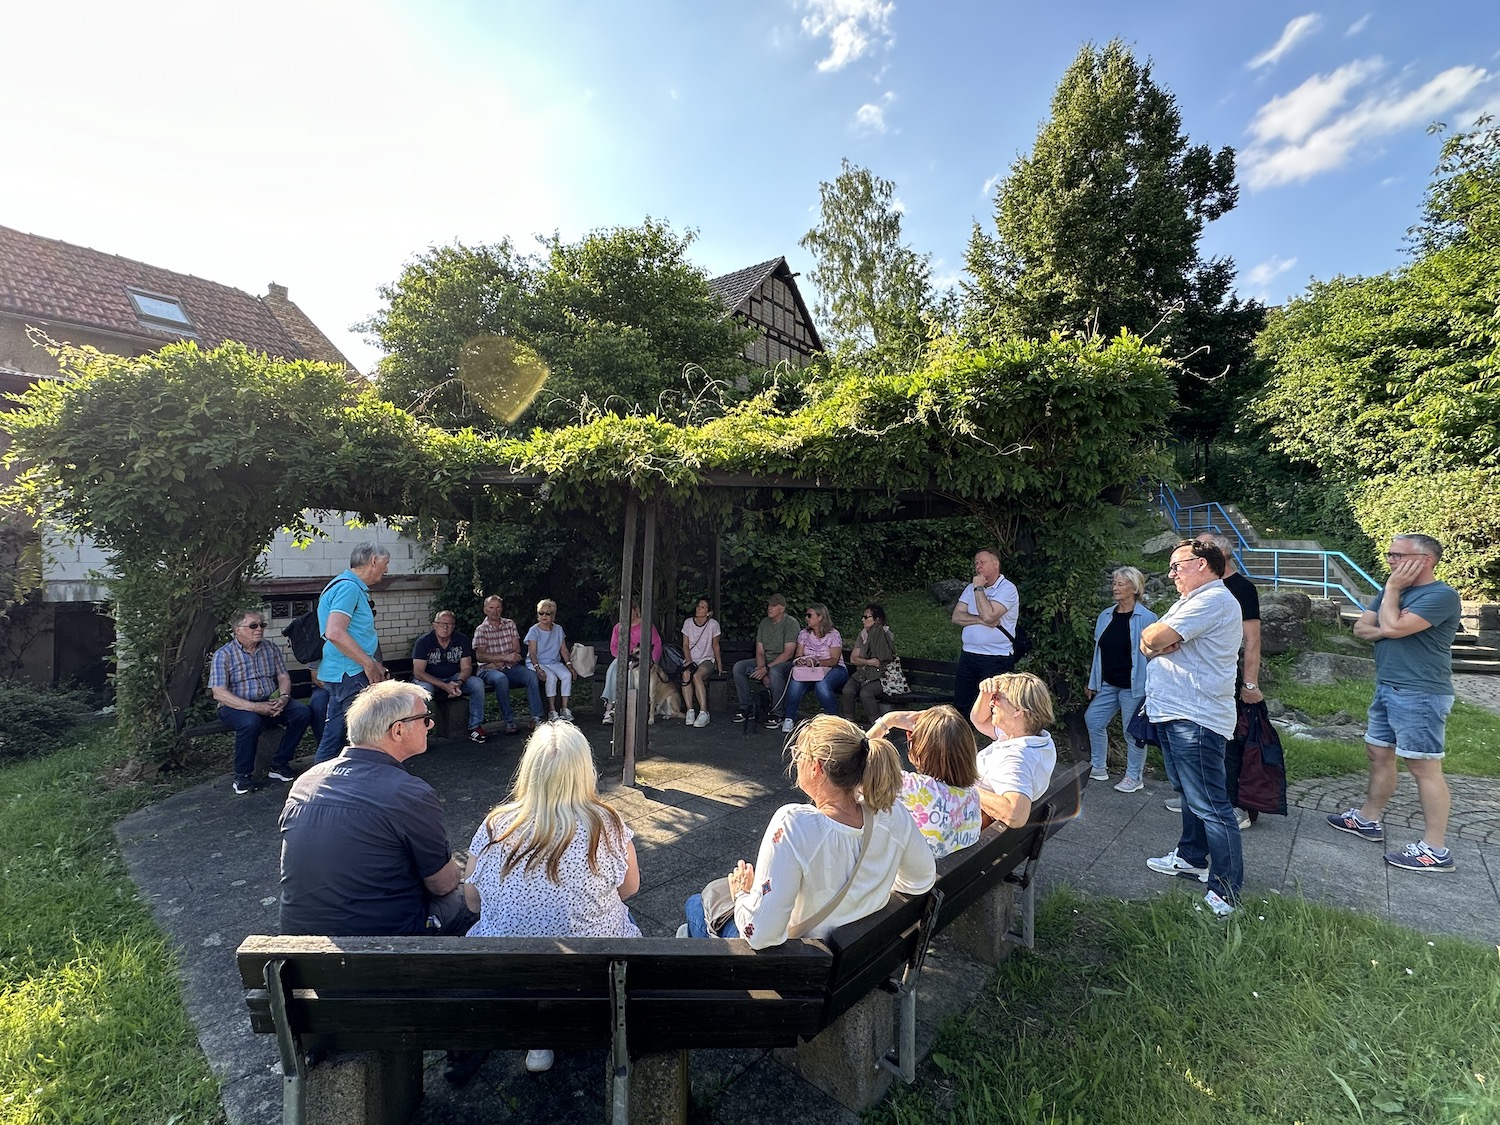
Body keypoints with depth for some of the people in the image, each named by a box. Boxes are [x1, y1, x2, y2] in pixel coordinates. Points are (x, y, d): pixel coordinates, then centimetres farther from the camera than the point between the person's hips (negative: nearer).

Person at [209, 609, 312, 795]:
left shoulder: (271, 648, 9)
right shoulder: (223, 655, -6)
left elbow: (283, 677, 9)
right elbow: (219, 693, -14)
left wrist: (284, 697, -14)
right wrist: (253, 707, -25)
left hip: (269, 702, 5)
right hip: (237, 706, -4)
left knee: (303, 713, -21)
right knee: (250, 723, -37)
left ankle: (279, 765, -7)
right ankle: (242, 776, -15)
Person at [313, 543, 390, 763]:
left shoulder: (352, 586, 18)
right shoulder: (348, 587, -15)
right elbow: (335, 633, -26)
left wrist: (373, 664, 17)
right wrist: (369, 664, -19)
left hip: (343, 674, 10)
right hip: (350, 673, -10)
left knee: (334, 735, 16)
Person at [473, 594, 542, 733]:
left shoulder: (510, 624, 11)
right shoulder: (481, 630, -1)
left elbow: (517, 650, 5)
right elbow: (480, 656, -11)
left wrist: (498, 663, -10)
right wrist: (505, 657, -21)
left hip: (510, 667, 3)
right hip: (489, 670, -3)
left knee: (531, 675, -25)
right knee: (501, 679, -37)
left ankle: (536, 718, -26)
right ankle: (509, 721, -28)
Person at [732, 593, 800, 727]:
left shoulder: (790, 624, -12)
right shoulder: (764, 623, 7)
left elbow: (788, 653, -19)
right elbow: (759, 651, 3)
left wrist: (767, 668, -24)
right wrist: (762, 671, -15)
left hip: (784, 662, -6)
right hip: (765, 661, 7)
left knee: (775, 672, -39)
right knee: (738, 667, -13)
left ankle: (776, 714, -23)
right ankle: (745, 709, -6)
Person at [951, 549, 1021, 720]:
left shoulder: (1007, 588, -9)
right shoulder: (971, 588, 12)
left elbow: (988, 615, -23)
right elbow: (956, 617, 2)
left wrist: (979, 588, -13)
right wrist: (981, 620, -13)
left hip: (996, 659, -6)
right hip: (968, 655, 7)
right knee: (960, 705, 13)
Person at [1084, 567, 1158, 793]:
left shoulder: (1146, 618, -10)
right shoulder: (1106, 616, 8)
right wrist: (1092, 682, 15)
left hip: (1133, 686, -6)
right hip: (1108, 684, 7)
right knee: (1093, 720, 7)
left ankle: (1134, 778, 19)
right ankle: (1099, 768, 23)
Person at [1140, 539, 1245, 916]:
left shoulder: (1214, 599, -15)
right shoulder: (1191, 602, 20)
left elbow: (1155, 638, -22)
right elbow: (1147, 642, 12)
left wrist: (1156, 635, -1)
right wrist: (1160, 638, -9)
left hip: (1195, 719, -11)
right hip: (1174, 714, 11)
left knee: (1210, 806, -6)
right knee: (1191, 794, 22)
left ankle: (1226, 893, 1)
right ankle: (1192, 857, 36)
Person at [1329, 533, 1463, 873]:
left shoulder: (1442, 596, -14)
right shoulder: (1394, 591, 13)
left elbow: (1392, 627, -24)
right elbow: (1361, 628, 9)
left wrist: (1392, 588, -11)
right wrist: (1388, 629, -11)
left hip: (1421, 696, -9)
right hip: (1387, 689, 9)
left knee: (1424, 767, -4)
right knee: (1379, 753, 17)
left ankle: (1435, 850, 4)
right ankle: (1368, 819, 30)